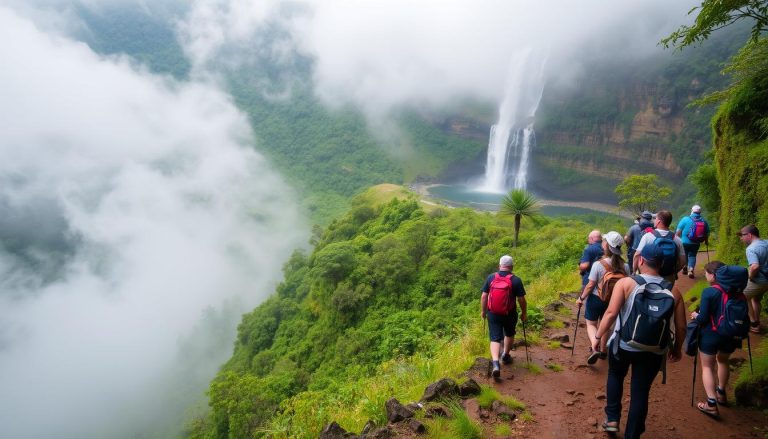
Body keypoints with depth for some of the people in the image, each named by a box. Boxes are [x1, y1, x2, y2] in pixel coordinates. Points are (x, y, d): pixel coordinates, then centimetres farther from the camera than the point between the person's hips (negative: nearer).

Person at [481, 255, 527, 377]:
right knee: (509, 334, 26)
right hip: (510, 314, 0)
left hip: (493, 314, 1)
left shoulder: (491, 277, -5)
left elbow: (484, 296, -2)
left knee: (495, 338, 3)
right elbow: (521, 299, -9)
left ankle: (495, 362, -17)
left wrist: (483, 311, 10)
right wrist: (524, 313, 6)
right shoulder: (516, 280, -11)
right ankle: (506, 356, 41)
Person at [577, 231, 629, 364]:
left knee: (591, 324, 13)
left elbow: (590, 285, -18)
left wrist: (581, 298, -4)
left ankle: (595, 349, -8)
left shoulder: (598, 265, -25)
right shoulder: (624, 266, -13)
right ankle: (603, 350, 36)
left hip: (596, 299, -4)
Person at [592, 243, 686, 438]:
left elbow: (611, 313, -18)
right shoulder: (673, 291, -3)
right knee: (640, 392, 13)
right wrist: (677, 349, 16)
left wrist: (598, 336, -7)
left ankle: (612, 419, 25)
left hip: (622, 345, -1)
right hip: (653, 351, 2)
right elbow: (681, 327, 0)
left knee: (615, 376, 27)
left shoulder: (625, 283, -11)